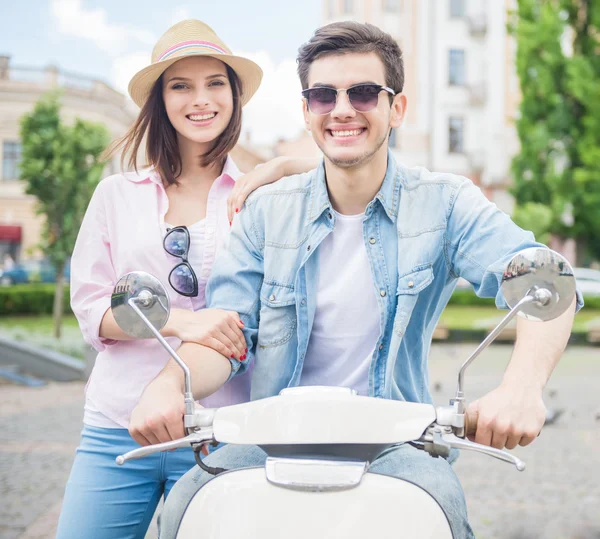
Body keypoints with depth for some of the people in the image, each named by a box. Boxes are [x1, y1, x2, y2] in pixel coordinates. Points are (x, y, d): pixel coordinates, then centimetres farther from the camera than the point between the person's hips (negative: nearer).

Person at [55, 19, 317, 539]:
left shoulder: (264, 194, 6)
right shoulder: (117, 194, 11)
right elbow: (90, 308, 3)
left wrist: (281, 168, -7)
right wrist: (180, 321, -15)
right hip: (116, 426, 2)